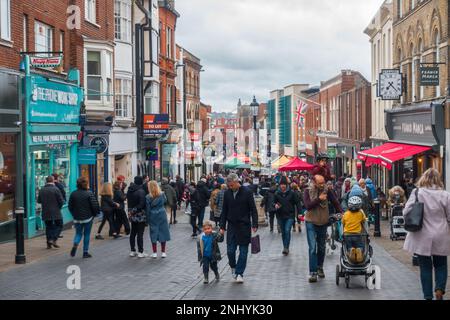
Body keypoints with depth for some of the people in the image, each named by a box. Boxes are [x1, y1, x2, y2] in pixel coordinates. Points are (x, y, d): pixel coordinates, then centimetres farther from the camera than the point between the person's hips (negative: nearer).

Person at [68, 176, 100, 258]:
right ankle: (85, 252, 12)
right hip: (88, 217, -3)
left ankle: (75, 244, -16)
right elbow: (94, 206, -13)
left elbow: (70, 206, 4)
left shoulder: (73, 194, 0)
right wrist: (95, 213, 5)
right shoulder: (89, 193, -11)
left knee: (78, 233, 15)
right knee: (87, 234, 9)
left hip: (77, 218, 3)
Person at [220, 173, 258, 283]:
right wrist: (222, 226, 7)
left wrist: (254, 225, -12)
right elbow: (224, 211, 10)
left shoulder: (247, 192, -7)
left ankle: (239, 273, 10)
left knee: (243, 251, 1)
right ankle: (233, 267, 26)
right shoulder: (227, 193, 4)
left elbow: (253, 210, -5)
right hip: (231, 226, 3)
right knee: (230, 251, 0)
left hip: (244, 226, -3)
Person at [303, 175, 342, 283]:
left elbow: (335, 202, -2)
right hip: (311, 223, -3)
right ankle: (313, 272, -8)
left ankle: (320, 268, 33)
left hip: (323, 223, 3)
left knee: (322, 248, 15)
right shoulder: (308, 191, -9)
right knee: (312, 248, -9)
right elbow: (308, 206, -19)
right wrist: (319, 199, -24)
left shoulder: (327, 191, -4)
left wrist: (340, 213, -14)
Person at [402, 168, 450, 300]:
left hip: (422, 237, 0)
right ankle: (439, 288, -2)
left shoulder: (417, 192, -8)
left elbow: (406, 212, -8)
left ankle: (428, 296, 12)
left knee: (425, 266, 9)